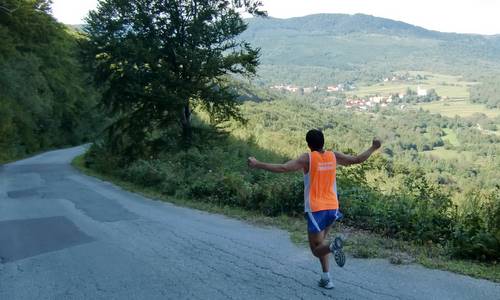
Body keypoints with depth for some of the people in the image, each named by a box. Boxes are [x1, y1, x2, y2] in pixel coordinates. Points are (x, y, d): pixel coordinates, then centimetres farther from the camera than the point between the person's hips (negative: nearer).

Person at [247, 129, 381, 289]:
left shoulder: (308, 158, -10)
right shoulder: (334, 156, 3)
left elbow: (283, 168, -20)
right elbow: (357, 159, 13)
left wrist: (258, 164, -15)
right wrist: (373, 148, 29)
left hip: (316, 210, -5)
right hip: (332, 208, 5)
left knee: (316, 249, 6)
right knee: (320, 242, 24)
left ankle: (333, 246, -28)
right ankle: (326, 278, 18)